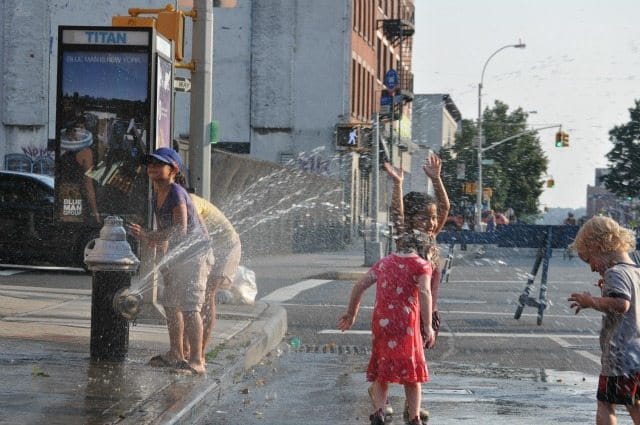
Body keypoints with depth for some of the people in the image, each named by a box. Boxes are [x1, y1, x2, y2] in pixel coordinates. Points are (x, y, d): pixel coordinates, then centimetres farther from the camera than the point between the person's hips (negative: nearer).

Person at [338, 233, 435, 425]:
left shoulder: (384, 262, 15)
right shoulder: (422, 265, 2)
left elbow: (359, 286, 12)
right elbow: (424, 292, -14)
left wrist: (351, 314, 22)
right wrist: (427, 326, -19)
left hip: (381, 322, 3)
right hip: (407, 323, -3)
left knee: (381, 371, 13)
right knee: (412, 372, 12)